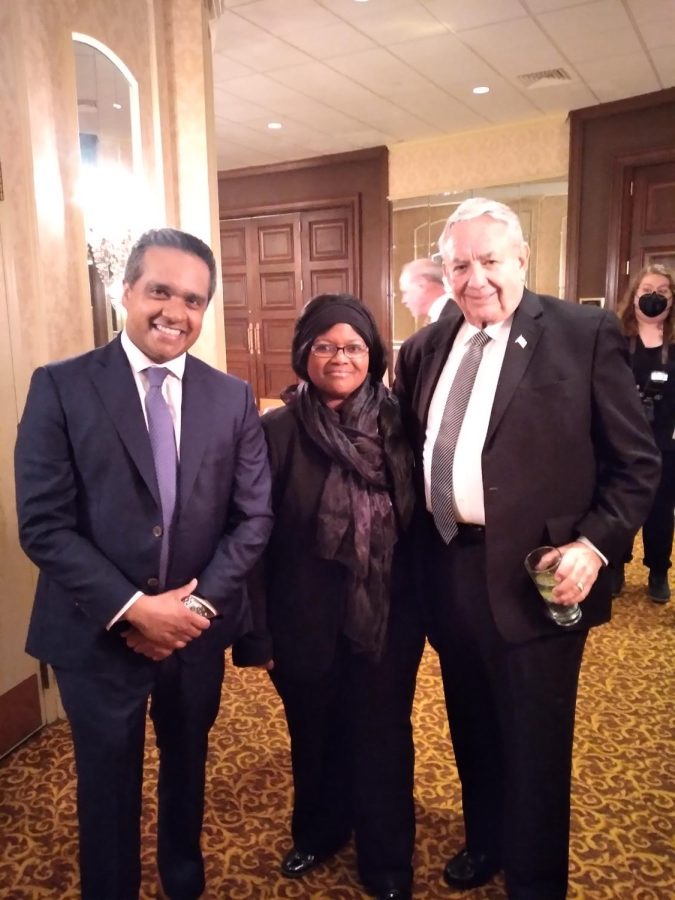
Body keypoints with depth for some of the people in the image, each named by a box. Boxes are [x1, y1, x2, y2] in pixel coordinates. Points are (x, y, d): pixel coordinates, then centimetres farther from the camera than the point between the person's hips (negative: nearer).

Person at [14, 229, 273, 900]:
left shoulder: (233, 397, -2)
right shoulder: (60, 386, -10)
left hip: (196, 630, 3)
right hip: (98, 634, -3)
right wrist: (132, 609, -18)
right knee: (108, 786, 16)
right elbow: (43, 525, -14)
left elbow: (254, 515, -2)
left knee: (187, 771, 24)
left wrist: (201, 603, -13)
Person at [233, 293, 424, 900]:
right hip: (306, 622, 0)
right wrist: (257, 631, -7)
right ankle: (318, 833, 50)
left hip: (389, 619, 1)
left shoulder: (398, 424, -4)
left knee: (383, 739, 15)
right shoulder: (276, 431, -10)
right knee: (315, 737, 21)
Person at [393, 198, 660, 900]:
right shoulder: (423, 350, 7)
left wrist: (595, 544, -15)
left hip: (534, 574, -5)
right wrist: (414, 545, 6)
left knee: (534, 745, 11)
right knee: (472, 730, 23)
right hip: (448, 571, 5)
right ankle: (485, 843, 49)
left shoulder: (585, 334, -7)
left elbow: (636, 461, -5)